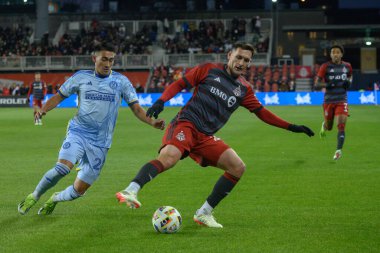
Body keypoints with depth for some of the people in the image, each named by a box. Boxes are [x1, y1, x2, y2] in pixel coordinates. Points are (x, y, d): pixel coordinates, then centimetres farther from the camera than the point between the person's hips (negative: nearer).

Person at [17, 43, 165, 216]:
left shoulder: (121, 81, 4)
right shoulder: (81, 77, 4)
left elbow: (136, 108, 3)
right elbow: (59, 96, 11)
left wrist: (151, 122, -16)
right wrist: (43, 110, -8)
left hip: (100, 143, 1)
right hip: (78, 132, -1)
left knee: (78, 190, 0)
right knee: (63, 167, -29)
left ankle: (55, 199, 33)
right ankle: (34, 196, -5)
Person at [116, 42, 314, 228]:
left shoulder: (244, 89, 17)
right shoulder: (209, 70, 6)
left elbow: (261, 112, 21)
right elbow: (179, 84, 6)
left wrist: (291, 127, 17)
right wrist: (161, 101, -10)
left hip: (205, 137, 6)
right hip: (186, 124, -6)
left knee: (238, 168, -4)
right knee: (170, 157, -35)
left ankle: (204, 213, 5)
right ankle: (130, 192, -47)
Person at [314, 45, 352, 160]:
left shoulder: (347, 66, 4)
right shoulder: (325, 67, -6)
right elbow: (316, 84, -8)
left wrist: (349, 82, 1)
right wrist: (328, 84, -26)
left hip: (342, 101, 1)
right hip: (328, 101, -1)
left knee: (341, 126, -16)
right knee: (329, 127, 12)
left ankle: (339, 150, -17)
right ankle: (324, 125, 49)